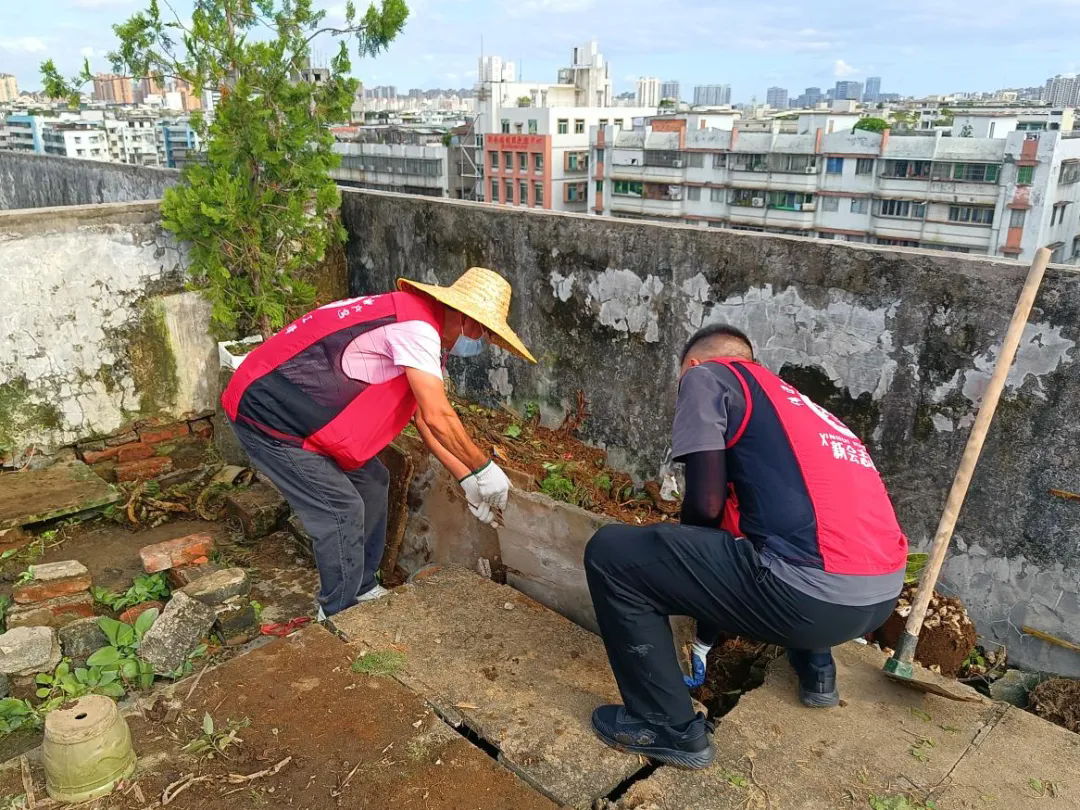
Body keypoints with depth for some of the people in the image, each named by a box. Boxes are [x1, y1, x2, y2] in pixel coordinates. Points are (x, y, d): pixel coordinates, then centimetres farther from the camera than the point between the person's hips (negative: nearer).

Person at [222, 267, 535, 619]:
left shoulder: (419, 327, 10)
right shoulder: (417, 325, -22)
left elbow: (425, 420, 13)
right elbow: (438, 418, -25)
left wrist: (467, 480, 11)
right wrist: (484, 469, -11)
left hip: (295, 405, 10)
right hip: (269, 413, -10)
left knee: (371, 482, 13)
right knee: (341, 510, -7)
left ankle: (363, 590, 27)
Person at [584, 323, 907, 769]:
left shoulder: (706, 376, 6)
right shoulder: (791, 399, 29)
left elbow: (707, 501, -7)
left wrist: (680, 545, 20)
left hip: (815, 596, -9)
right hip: (884, 593, 9)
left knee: (611, 553, 2)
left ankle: (670, 729, 11)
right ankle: (816, 672, 37)